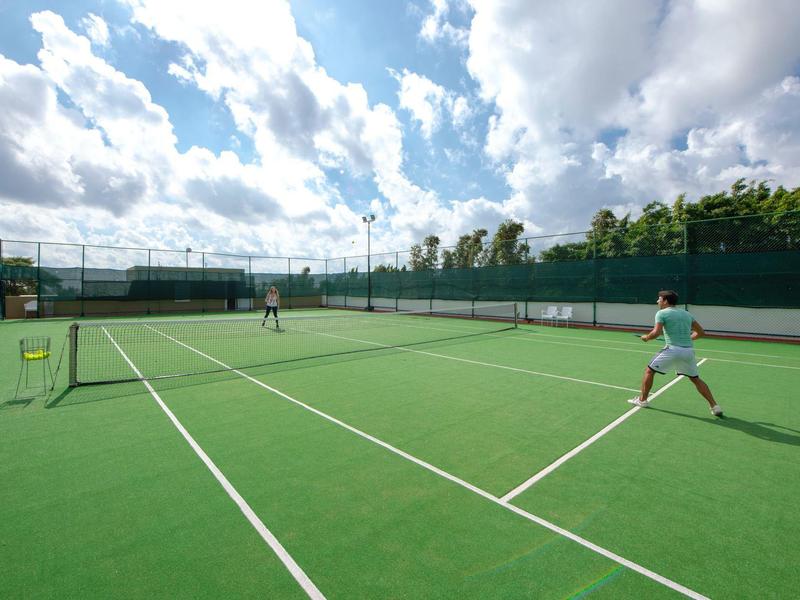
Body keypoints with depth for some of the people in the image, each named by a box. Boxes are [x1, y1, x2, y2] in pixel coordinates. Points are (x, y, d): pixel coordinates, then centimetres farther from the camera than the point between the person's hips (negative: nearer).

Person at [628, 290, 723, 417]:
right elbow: (701, 332, 19)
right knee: (695, 379, 22)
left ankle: (642, 399, 13)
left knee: (649, 370, 9)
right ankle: (714, 406, 21)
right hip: (689, 350, 6)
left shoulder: (662, 313, -3)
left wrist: (646, 337, 3)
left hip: (673, 349, -6)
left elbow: (656, 333, -15)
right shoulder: (686, 313, 17)